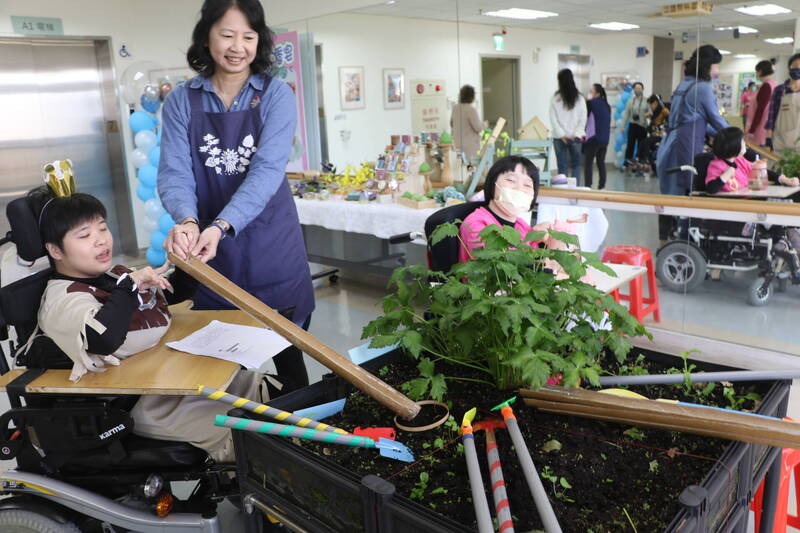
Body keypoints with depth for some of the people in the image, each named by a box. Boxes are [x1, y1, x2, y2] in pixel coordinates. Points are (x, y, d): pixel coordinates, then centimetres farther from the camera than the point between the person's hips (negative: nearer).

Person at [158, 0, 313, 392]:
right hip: (211, 254, 2)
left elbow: (268, 169, -17)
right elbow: (174, 172, -6)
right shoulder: (181, 101, 2)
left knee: (286, 352, 9)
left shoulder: (276, 95, -4)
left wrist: (221, 226, -31)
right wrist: (187, 221, -29)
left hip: (271, 245, -1)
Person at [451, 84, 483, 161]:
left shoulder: (455, 109, 5)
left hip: (457, 143, 7)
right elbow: (478, 128, -14)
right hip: (470, 145, -7)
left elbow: (451, 124, 19)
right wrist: (483, 124, 5)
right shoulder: (471, 109, -16)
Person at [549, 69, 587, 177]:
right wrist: (577, 135, -4)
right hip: (575, 138, 1)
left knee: (562, 165, 5)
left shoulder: (555, 99, -7)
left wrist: (562, 135, -7)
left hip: (559, 138, -1)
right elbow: (583, 119, -4)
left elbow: (553, 120, -9)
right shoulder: (580, 98, -3)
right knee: (576, 164, 13)